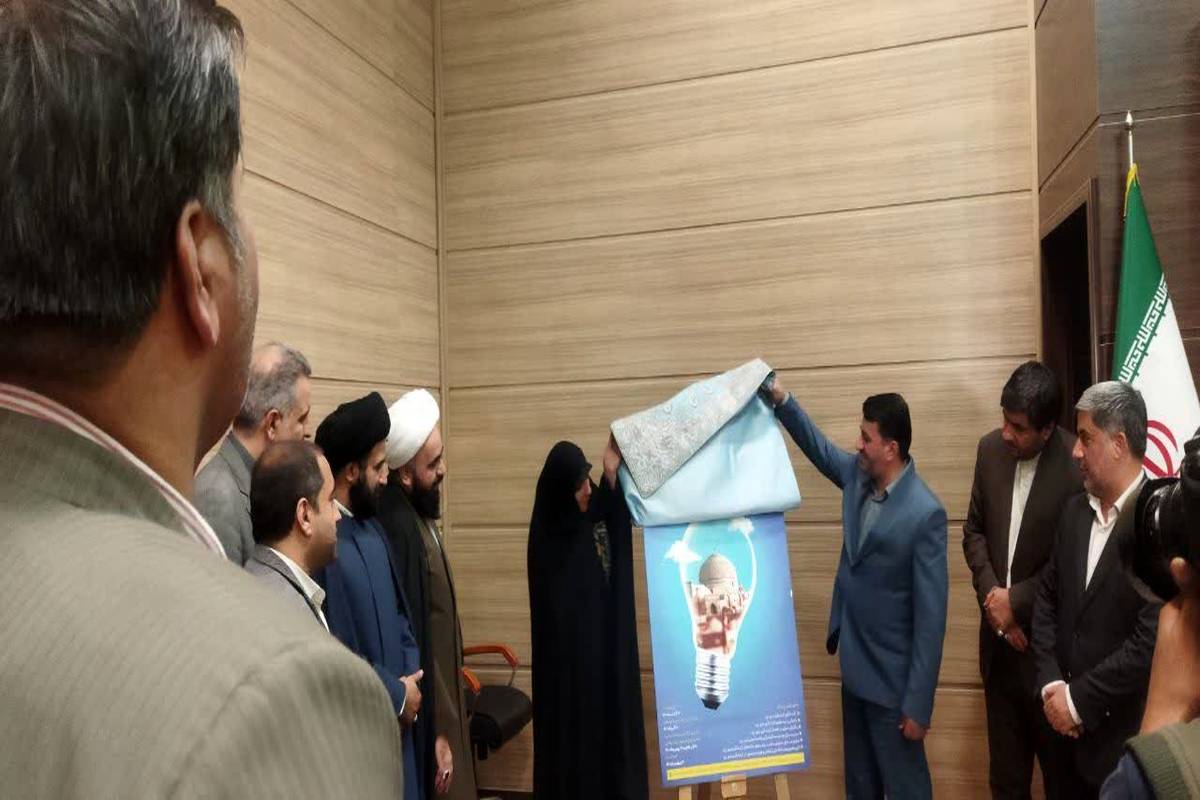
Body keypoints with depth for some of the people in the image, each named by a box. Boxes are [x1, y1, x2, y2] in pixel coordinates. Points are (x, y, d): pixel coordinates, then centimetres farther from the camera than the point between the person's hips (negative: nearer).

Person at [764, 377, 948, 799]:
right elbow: (820, 448, 17)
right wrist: (782, 400, 2)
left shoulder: (924, 514, -24)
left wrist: (918, 704, -18)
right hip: (855, 665, 7)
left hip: (892, 677, -7)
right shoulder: (857, 475, -4)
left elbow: (931, 617, -22)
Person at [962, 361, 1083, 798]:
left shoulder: (1078, 465, -19)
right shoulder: (990, 448, -2)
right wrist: (990, 592, -6)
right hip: (998, 634, 5)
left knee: (1059, 764, 15)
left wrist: (1016, 601, -12)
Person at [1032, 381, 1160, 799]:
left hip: (1124, 736, -6)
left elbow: (1150, 641, -21)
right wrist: (1051, 684, -4)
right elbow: (1047, 599, 8)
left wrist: (1079, 699, -14)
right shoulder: (1075, 510, 5)